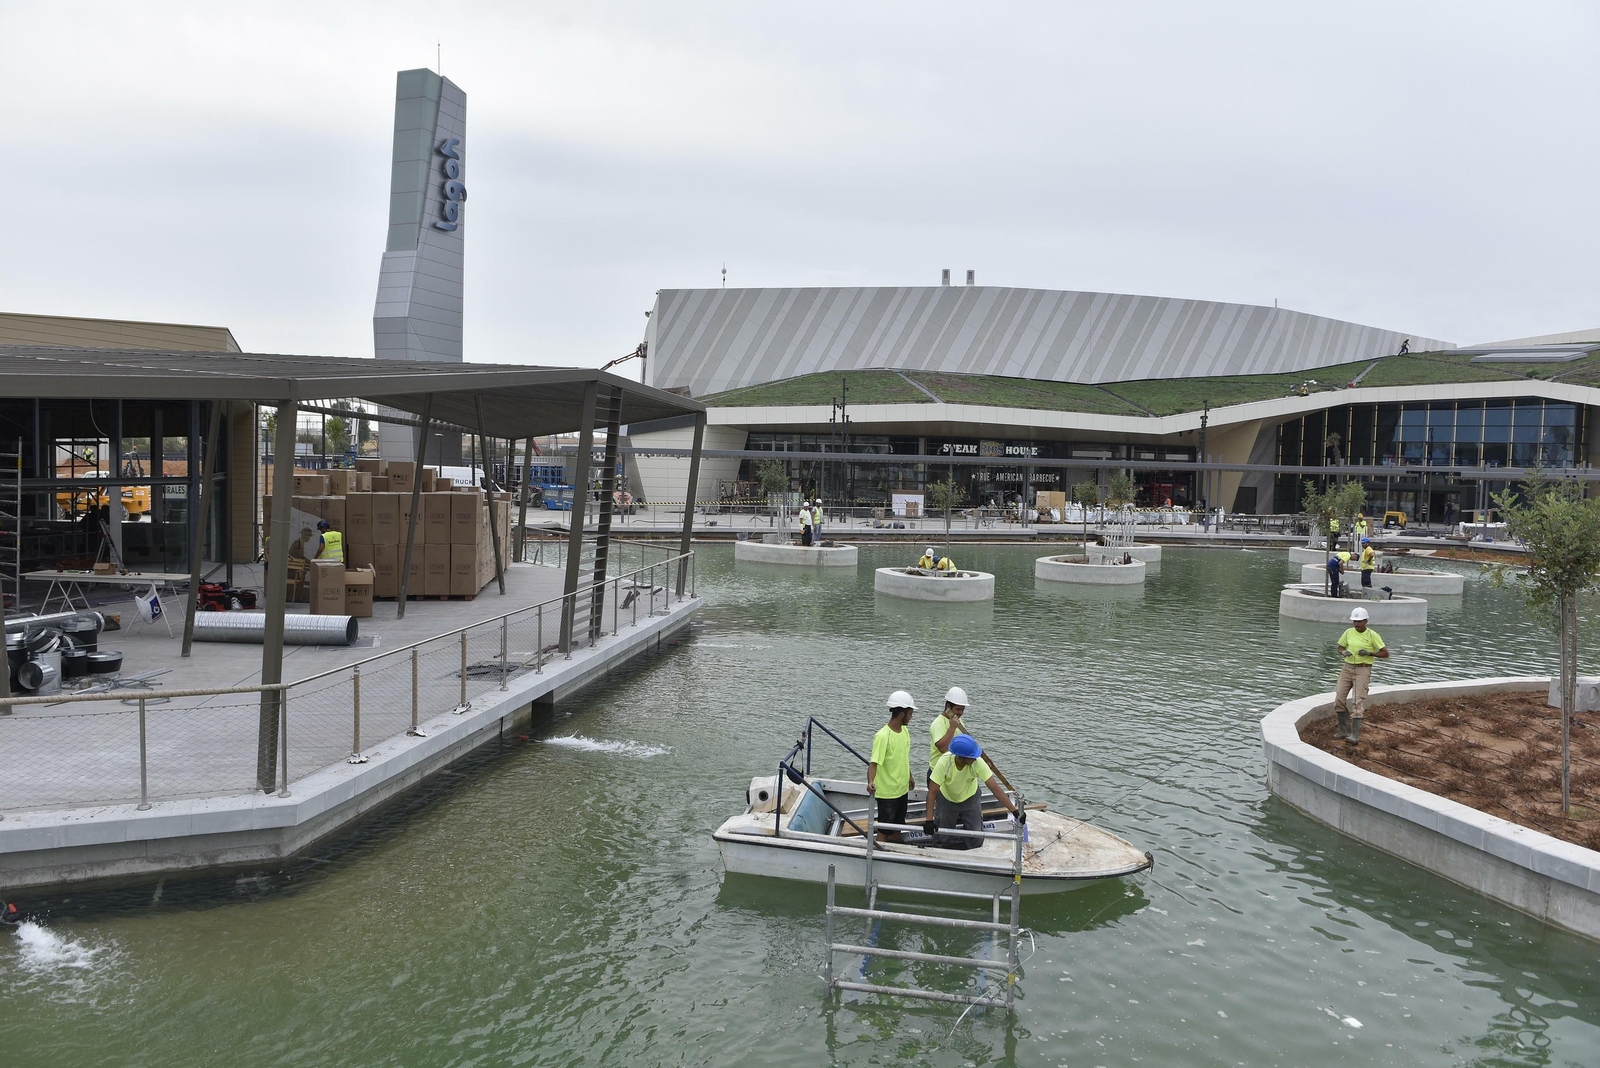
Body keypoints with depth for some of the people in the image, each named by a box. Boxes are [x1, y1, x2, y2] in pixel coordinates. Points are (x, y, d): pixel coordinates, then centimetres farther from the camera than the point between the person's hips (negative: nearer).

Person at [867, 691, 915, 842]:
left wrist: (909, 777, 26)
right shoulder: (883, 736, -25)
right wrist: (870, 782, -45)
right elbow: (873, 763, -29)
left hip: (902, 789, 8)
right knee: (885, 830, 2)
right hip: (887, 793, -8)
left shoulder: (905, 730, 1)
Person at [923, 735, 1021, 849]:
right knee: (942, 839, 4)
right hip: (946, 799, -1)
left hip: (970, 798, 1)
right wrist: (929, 820, -37)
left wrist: (1014, 811, -37)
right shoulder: (944, 762, -35)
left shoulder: (977, 762, -32)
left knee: (976, 840, -1)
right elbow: (932, 792, -30)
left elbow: (995, 788, -31)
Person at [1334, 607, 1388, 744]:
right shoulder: (1349, 633, 6)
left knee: (1357, 702, -14)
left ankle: (1355, 735, -17)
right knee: (1339, 699, -1)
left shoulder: (1372, 635, -7)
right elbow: (1340, 648, 17)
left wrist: (1369, 653, -19)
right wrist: (1344, 652, -7)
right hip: (1347, 668, 5)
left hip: (1363, 670, -5)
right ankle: (1343, 730, 14)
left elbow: (1385, 653, -6)